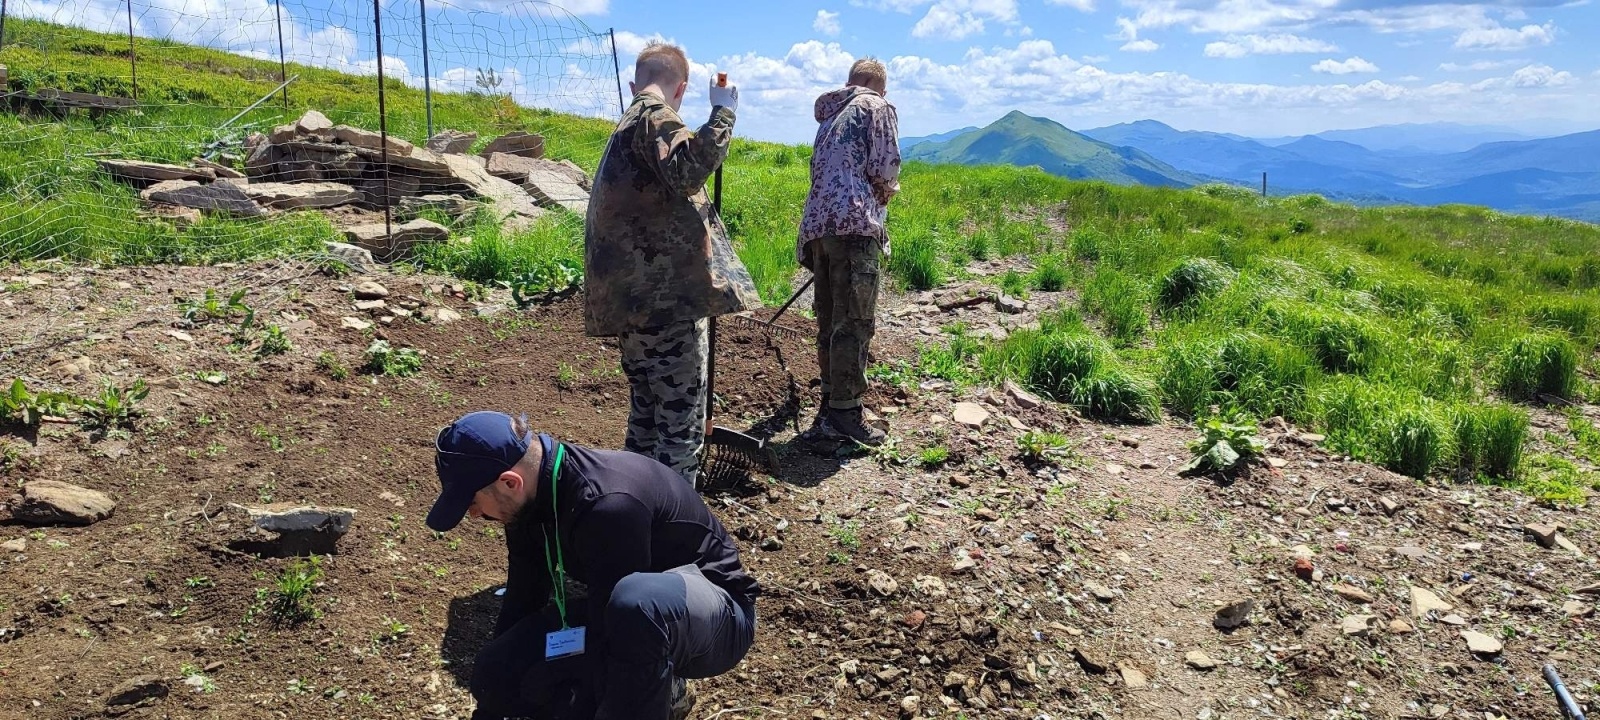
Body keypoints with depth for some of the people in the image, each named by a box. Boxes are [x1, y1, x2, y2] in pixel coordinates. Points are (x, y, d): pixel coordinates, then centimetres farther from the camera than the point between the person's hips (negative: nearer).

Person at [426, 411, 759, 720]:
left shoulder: (606, 505, -33)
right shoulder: (532, 493, -7)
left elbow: (608, 641, -28)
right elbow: (523, 600, 5)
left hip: (717, 616, -8)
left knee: (636, 599, -41)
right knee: (499, 673, -7)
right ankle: (657, 691, 9)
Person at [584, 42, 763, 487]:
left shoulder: (628, 124, 25)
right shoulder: (656, 117, -6)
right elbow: (688, 169, -27)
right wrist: (722, 114, -18)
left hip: (638, 295, 10)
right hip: (664, 297, -10)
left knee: (648, 410, 19)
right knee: (682, 419, -7)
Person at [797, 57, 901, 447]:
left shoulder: (831, 115, 28)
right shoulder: (878, 107, 6)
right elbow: (884, 167, -5)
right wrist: (888, 190, 16)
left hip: (817, 223, 8)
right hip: (854, 224, -7)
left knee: (829, 322, 10)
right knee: (854, 322, -7)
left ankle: (830, 407, 14)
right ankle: (844, 413, -8)